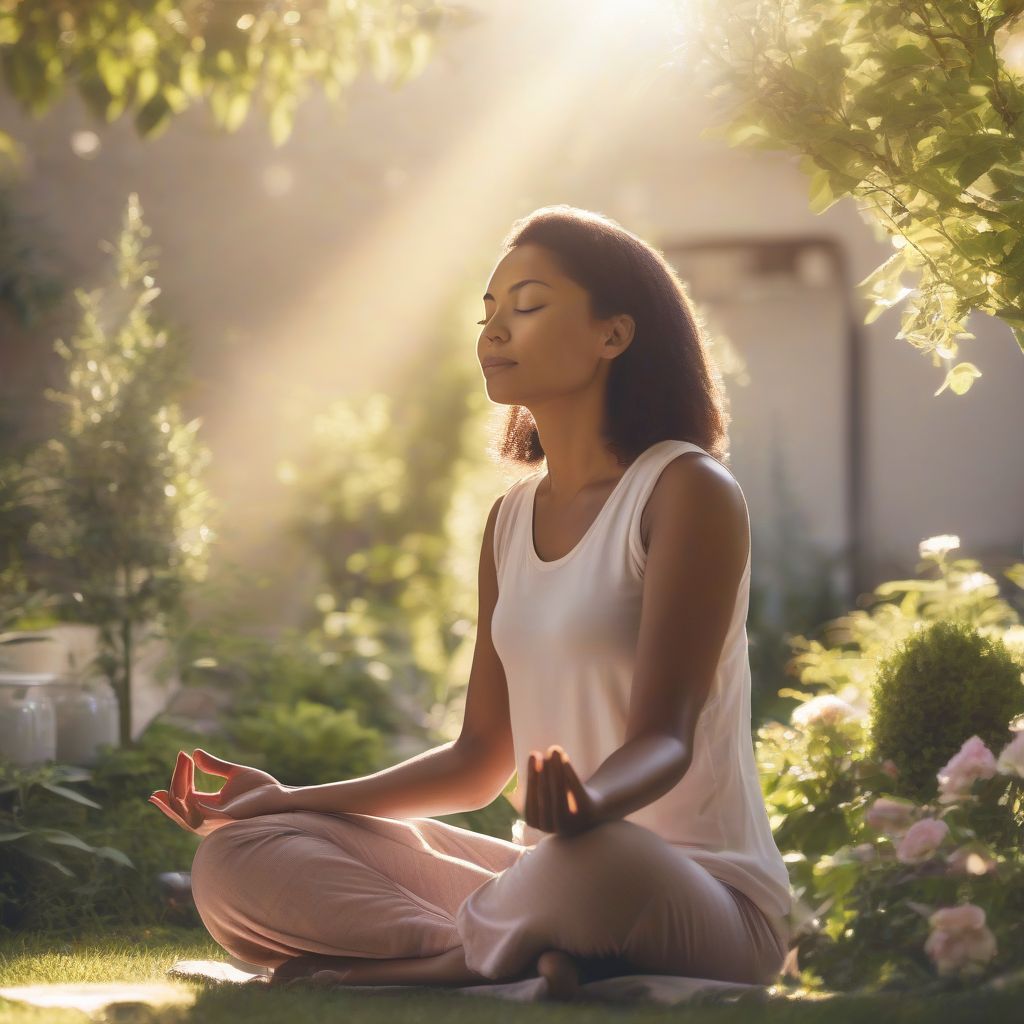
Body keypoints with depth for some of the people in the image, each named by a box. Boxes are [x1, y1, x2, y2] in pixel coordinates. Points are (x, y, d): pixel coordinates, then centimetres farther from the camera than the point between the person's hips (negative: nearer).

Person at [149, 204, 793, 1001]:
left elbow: (664, 734, -17)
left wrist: (591, 800, -40)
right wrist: (291, 799, 7)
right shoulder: (512, 521, 15)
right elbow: (479, 761, 16)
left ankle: (396, 954, -18)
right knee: (236, 859, -8)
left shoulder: (686, 491, -8)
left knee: (597, 864, -45)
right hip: (551, 872, 8)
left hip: (702, 891, -8)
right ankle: (518, 957, -25)